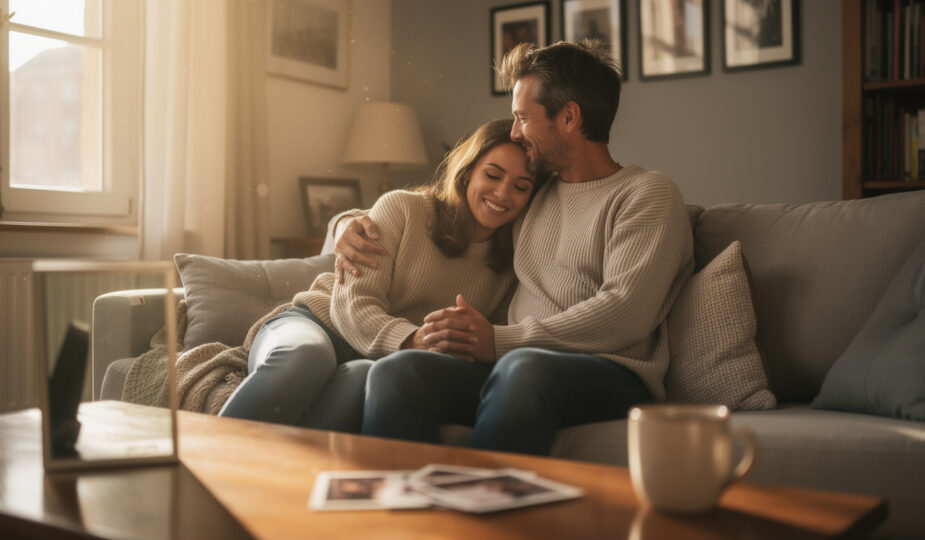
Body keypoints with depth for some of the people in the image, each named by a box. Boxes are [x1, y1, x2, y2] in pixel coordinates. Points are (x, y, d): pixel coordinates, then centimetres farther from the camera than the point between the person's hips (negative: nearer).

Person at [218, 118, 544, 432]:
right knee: (306, 355, -39)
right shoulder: (402, 209, -1)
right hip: (315, 325, -1)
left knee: (365, 376, -38)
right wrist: (412, 339, -29)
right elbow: (352, 304, -10)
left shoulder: (508, 268, 8)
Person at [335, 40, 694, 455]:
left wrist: (498, 340, -15)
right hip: (508, 367, 5)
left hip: (610, 376, -5)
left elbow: (626, 315, -11)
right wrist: (356, 224, 19)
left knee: (524, 369, -41)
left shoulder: (647, 195, 5)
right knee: (397, 370, -26)